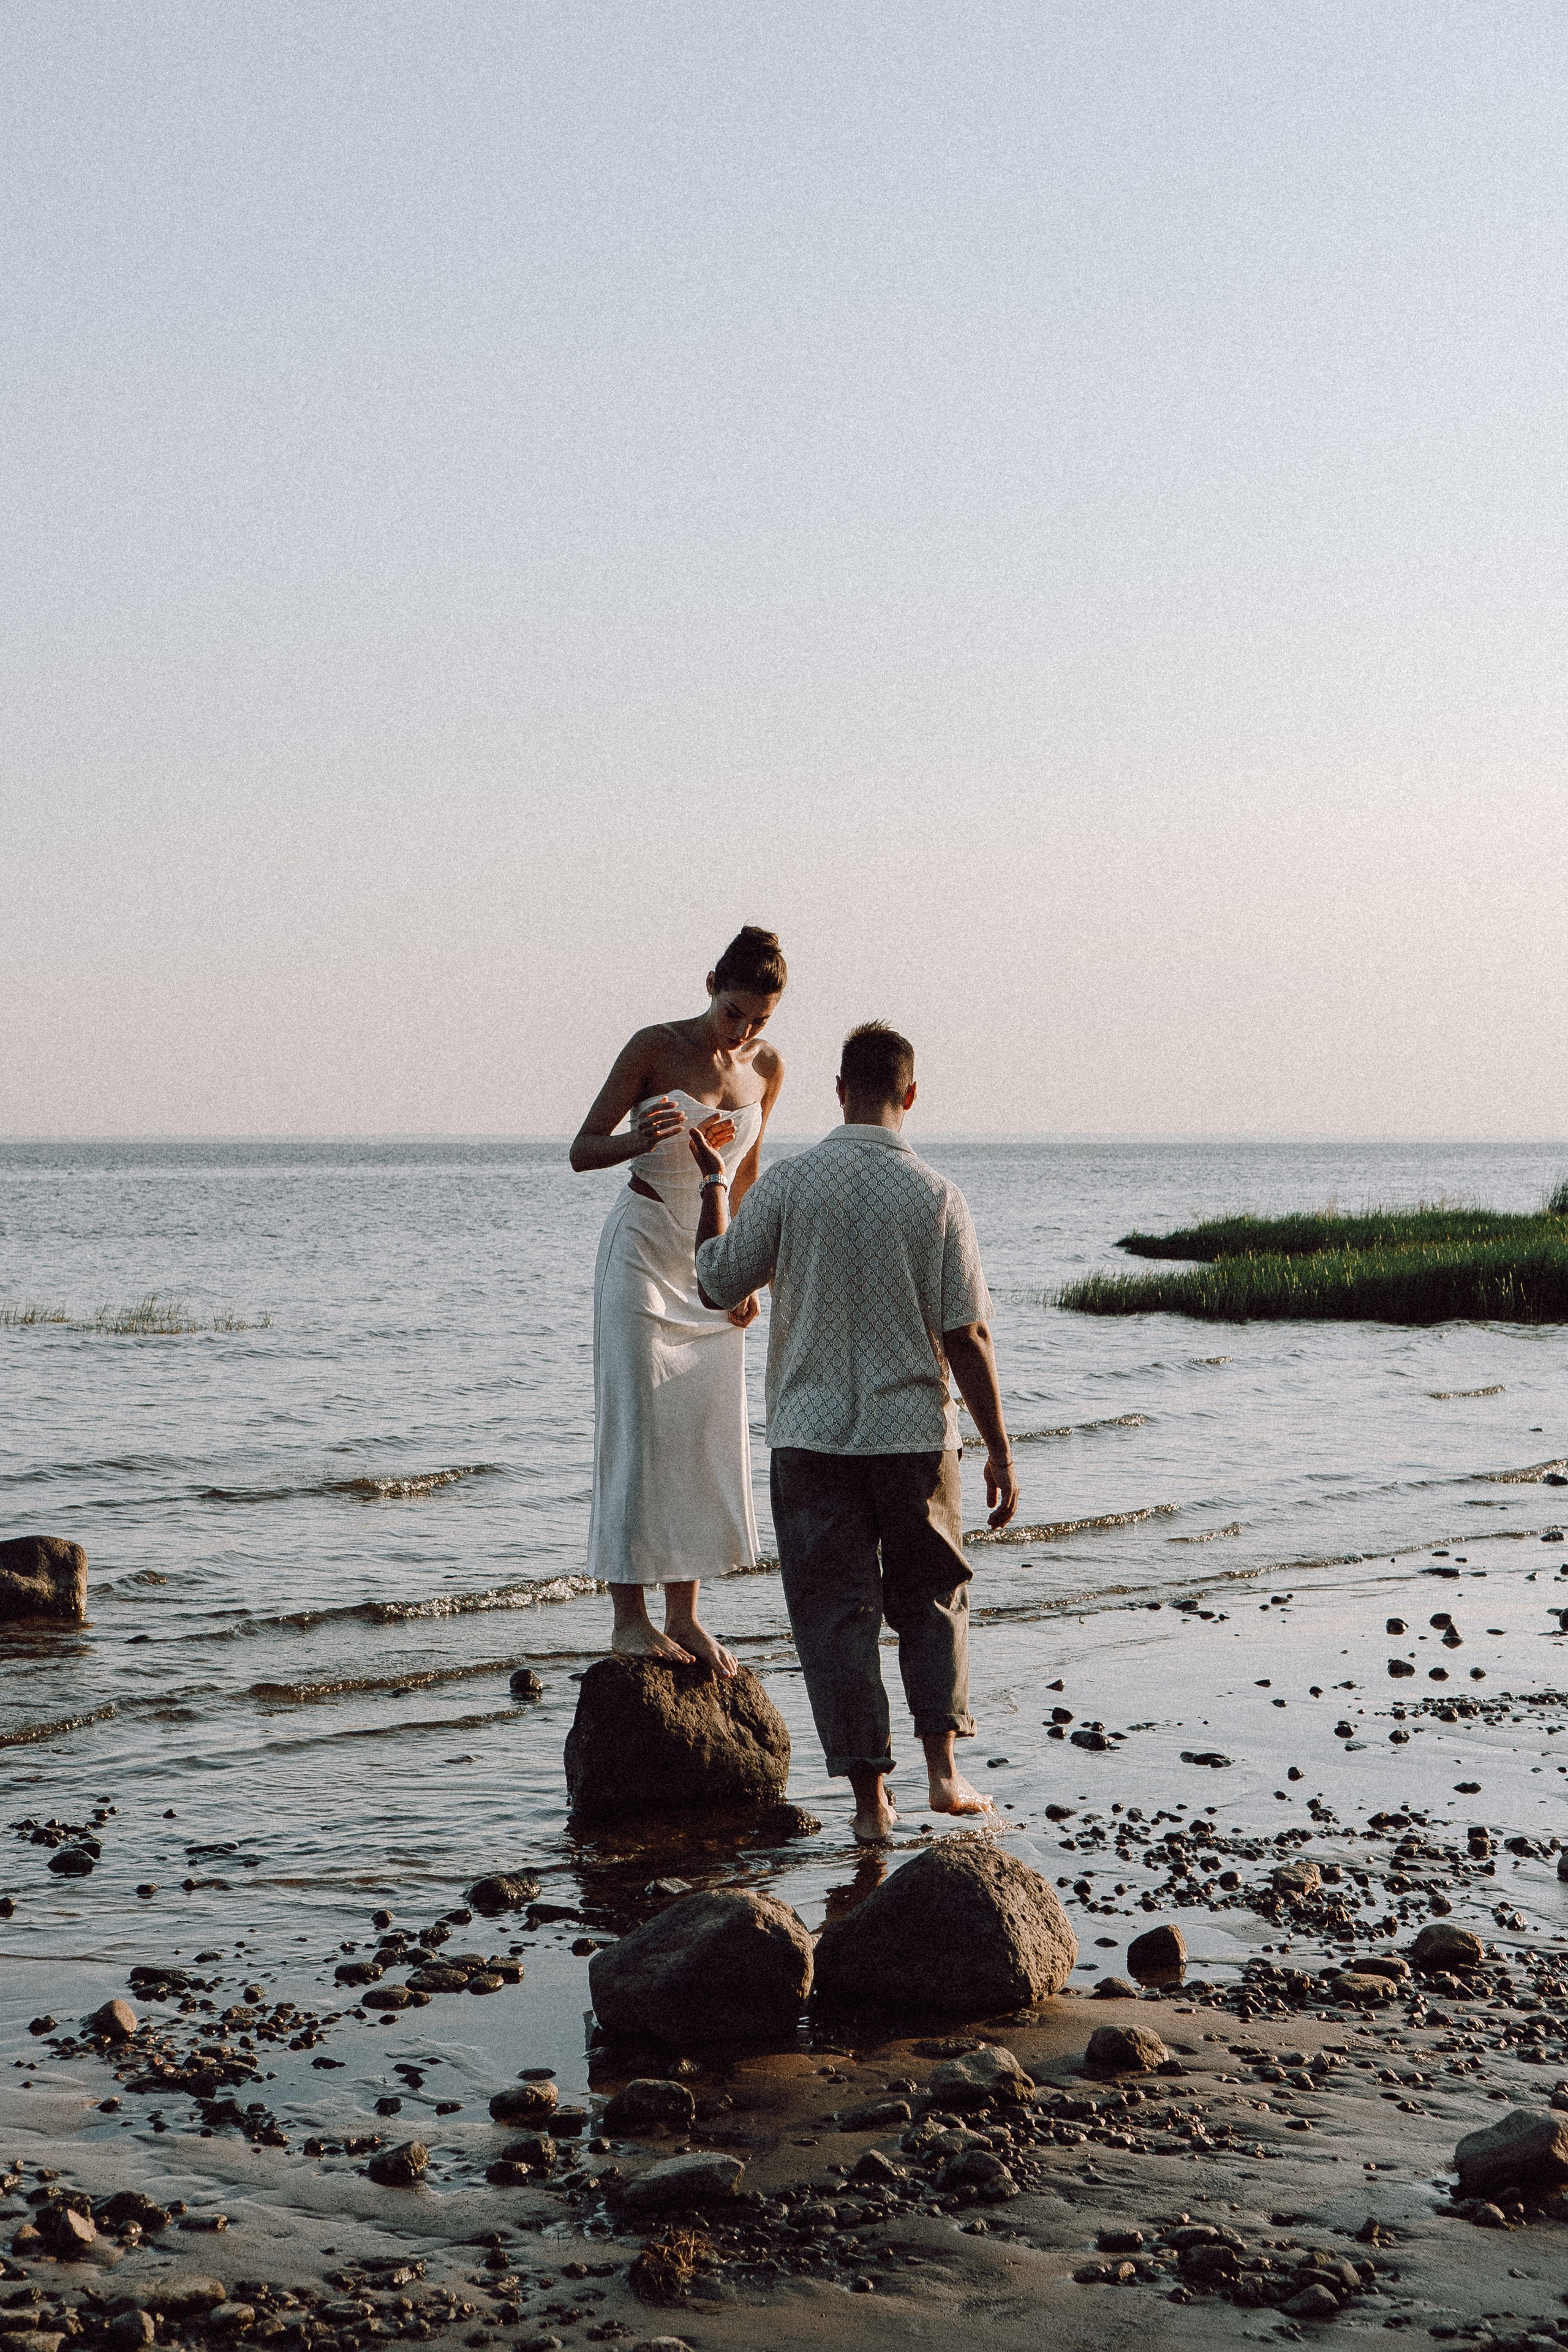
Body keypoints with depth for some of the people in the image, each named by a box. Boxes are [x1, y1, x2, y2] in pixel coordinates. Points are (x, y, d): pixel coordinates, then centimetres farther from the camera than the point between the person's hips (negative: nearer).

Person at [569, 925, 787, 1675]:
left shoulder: (766, 1066, 3)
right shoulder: (656, 1048, -12)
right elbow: (583, 1149, -11)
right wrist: (644, 1140, -31)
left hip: (714, 1259, 5)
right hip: (643, 1249, -5)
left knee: (708, 1435, 3)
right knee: (637, 1429, -7)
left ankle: (683, 1617, 9)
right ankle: (630, 1619, -4)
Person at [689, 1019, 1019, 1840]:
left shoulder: (787, 1184, -7)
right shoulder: (935, 1195, -8)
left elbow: (715, 1285, 3)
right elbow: (967, 1335, -7)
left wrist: (712, 1184, 16)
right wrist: (999, 1450, 0)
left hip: (811, 1434, 0)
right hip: (913, 1432, 0)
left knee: (836, 1614, 7)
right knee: (932, 1599, 19)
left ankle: (871, 1800, 7)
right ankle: (944, 1770, 12)